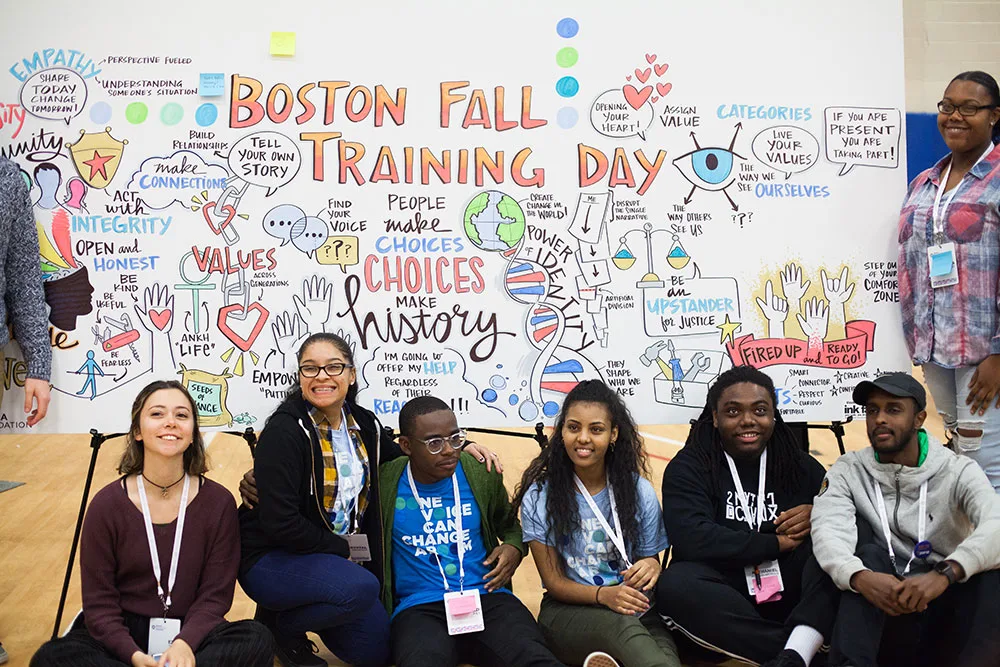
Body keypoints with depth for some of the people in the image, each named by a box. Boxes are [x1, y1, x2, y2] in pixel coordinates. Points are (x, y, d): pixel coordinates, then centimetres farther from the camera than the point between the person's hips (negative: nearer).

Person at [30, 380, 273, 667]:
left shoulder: (218, 502, -5)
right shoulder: (107, 504, -6)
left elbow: (215, 595, -4)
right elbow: (99, 602, -5)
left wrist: (184, 643, -24)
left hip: (190, 635, 0)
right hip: (122, 636, 0)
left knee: (256, 640, -28)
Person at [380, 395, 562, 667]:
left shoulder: (482, 475, 8)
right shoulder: (384, 482, 1)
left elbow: (510, 525, 26)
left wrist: (514, 548, 4)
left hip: (487, 598, 2)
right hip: (418, 608, -2)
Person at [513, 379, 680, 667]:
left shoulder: (639, 492, 4)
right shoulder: (538, 498, -1)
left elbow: (651, 560, 10)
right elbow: (554, 582, -1)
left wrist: (651, 567, -16)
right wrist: (603, 595, -21)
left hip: (633, 610, 2)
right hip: (567, 610, -1)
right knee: (619, 625, -37)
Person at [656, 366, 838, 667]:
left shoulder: (799, 464, 12)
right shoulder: (688, 467, 0)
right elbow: (692, 541, -16)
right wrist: (776, 542, -11)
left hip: (795, 596, 3)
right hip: (725, 602, -2)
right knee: (674, 585, -33)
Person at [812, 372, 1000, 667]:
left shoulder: (958, 471, -2)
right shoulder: (849, 471, 1)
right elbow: (827, 531, -17)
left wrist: (944, 574, -40)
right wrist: (859, 576, -39)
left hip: (946, 612, 0)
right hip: (880, 616, 1)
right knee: (868, 554, -26)